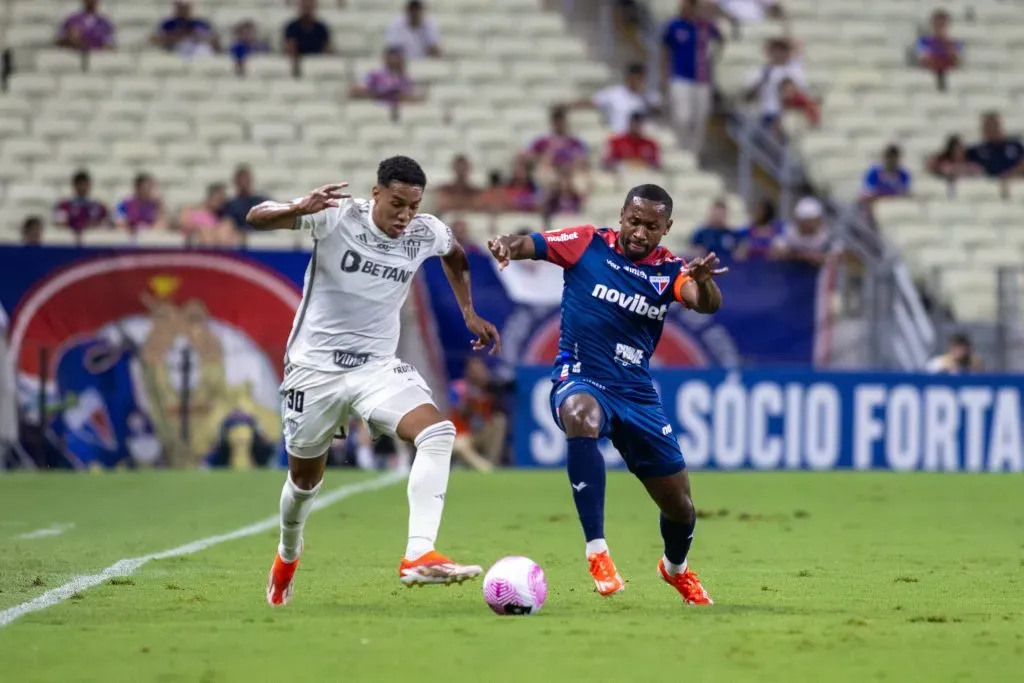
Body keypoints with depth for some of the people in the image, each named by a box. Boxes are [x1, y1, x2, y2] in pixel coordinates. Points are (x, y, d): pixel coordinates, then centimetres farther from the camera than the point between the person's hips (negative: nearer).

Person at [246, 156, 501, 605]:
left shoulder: (427, 233, -6)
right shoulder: (337, 217, -17)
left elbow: (455, 256, 20)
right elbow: (255, 217, -23)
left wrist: (469, 313, 15)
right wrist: (299, 210, -43)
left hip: (377, 367, 2)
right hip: (315, 367, -2)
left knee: (438, 432, -26)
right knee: (304, 480, 12)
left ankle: (419, 556, -33)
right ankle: (287, 558, 46)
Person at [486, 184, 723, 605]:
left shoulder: (669, 270, -2)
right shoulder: (588, 244, -6)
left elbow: (707, 305, -19)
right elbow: (528, 245, -12)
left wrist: (704, 281, -43)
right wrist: (508, 247, -37)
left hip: (636, 391, 3)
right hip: (579, 379, -3)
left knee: (680, 507, 7)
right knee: (581, 415, -42)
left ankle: (676, 568, 45)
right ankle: (596, 549, -37)